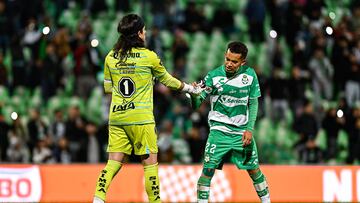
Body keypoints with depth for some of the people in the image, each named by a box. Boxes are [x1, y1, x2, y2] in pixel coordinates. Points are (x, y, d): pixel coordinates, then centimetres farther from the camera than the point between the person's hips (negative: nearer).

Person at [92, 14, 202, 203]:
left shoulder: (111, 57, 6)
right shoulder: (148, 56, -5)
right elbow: (167, 80, 10)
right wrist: (191, 89, 25)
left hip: (116, 117, 4)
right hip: (140, 118, -4)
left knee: (114, 162, 5)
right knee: (150, 163, 3)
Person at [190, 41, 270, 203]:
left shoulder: (250, 74, -2)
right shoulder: (213, 76, -10)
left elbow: (253, 103, 5)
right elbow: (196, 106, -12)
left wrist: (249, 129, -5)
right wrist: (194, 95, -35)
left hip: (242, 131, 2)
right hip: (219, 130, -2)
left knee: (253, 169, 7)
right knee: (208, 169, -14)